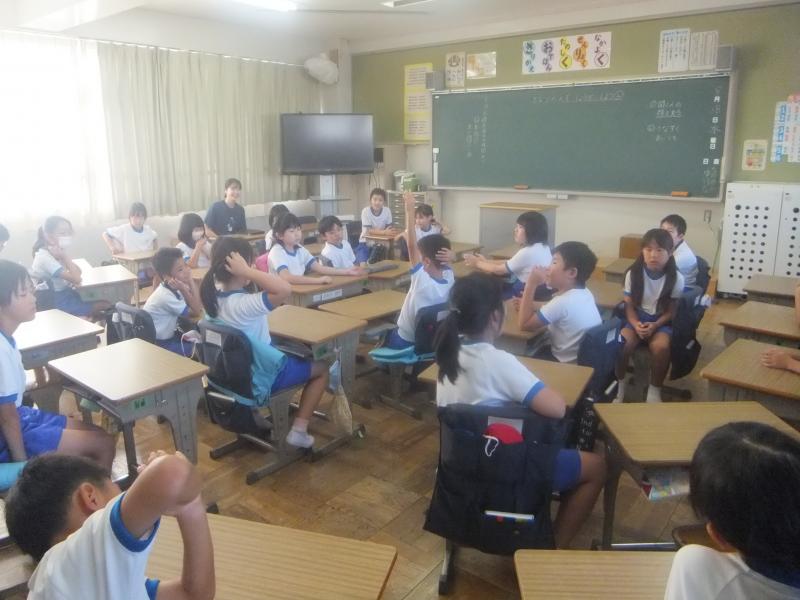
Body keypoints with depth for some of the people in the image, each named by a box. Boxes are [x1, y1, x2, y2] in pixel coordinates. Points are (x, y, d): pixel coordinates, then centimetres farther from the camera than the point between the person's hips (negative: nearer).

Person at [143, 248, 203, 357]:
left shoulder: (171, 288, -2)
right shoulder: (165, 296, -26)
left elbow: (199, 306, -8)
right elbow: (196, 312, -18)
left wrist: (190, 280, -13)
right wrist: (183, 289, -25)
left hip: (167, 336, 8)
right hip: (157, 344, -8)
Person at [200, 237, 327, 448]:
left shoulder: (214, 295, -9)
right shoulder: (243, 304, -35)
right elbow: (285, 289, -48)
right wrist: (247, 272, -41)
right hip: (259, 376, -8)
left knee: (294, 355, 35)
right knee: (321, 369, 13)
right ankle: (299, 431, 9)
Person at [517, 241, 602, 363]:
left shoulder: (563, 301, -27)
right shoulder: (584, 293, 0)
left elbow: (524, 324, -20)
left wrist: (531, 284, -21)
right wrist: (529, 304, 3)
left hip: (568, 365, -8)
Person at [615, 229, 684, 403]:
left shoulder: (676, 278, -10)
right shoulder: (633, 273, -8)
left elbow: (672, 310, -5)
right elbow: (629, 305, -3)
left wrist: (655, 326, -21)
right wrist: (636, 324, -20)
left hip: (662, 321, -1)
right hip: (637, 319, 1)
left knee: (661, 346, -33)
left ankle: (654, 390, -8)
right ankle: (619, 385, -5)